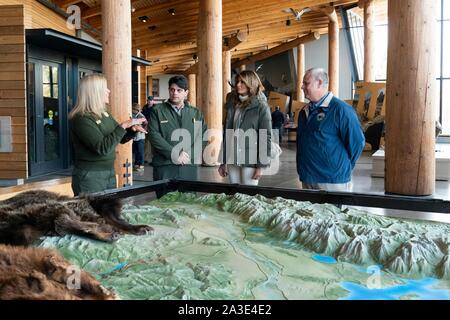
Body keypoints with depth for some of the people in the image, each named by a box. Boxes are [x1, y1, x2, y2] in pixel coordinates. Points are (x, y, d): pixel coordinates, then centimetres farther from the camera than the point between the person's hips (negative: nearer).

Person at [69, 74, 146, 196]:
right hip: (89, 176, -8)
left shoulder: (104, 114, 8)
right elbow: (103, 148, -26)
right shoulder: (81, 118, -17)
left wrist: (132, 129, -3)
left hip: (109, 172, 8)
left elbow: (121, 138, 18)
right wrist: (123, 126, -22)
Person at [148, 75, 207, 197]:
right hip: (164, 166, -2)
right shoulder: (157, 110, 5)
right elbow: (154, 136, -5)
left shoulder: (196, 113, 14)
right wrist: (174, 154, -14)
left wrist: (189, 154, -8)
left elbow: (203, 137, 9)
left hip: (189, 166, 3)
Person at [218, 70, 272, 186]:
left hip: (250, 162, -5)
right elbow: (227, 134, 14)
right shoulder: (232, 104, 13)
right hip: (232, 160, 5)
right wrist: (223, 162, 11)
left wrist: (261, 165, -11)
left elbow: (266, 137, -7)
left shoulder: (261, 107, -4)